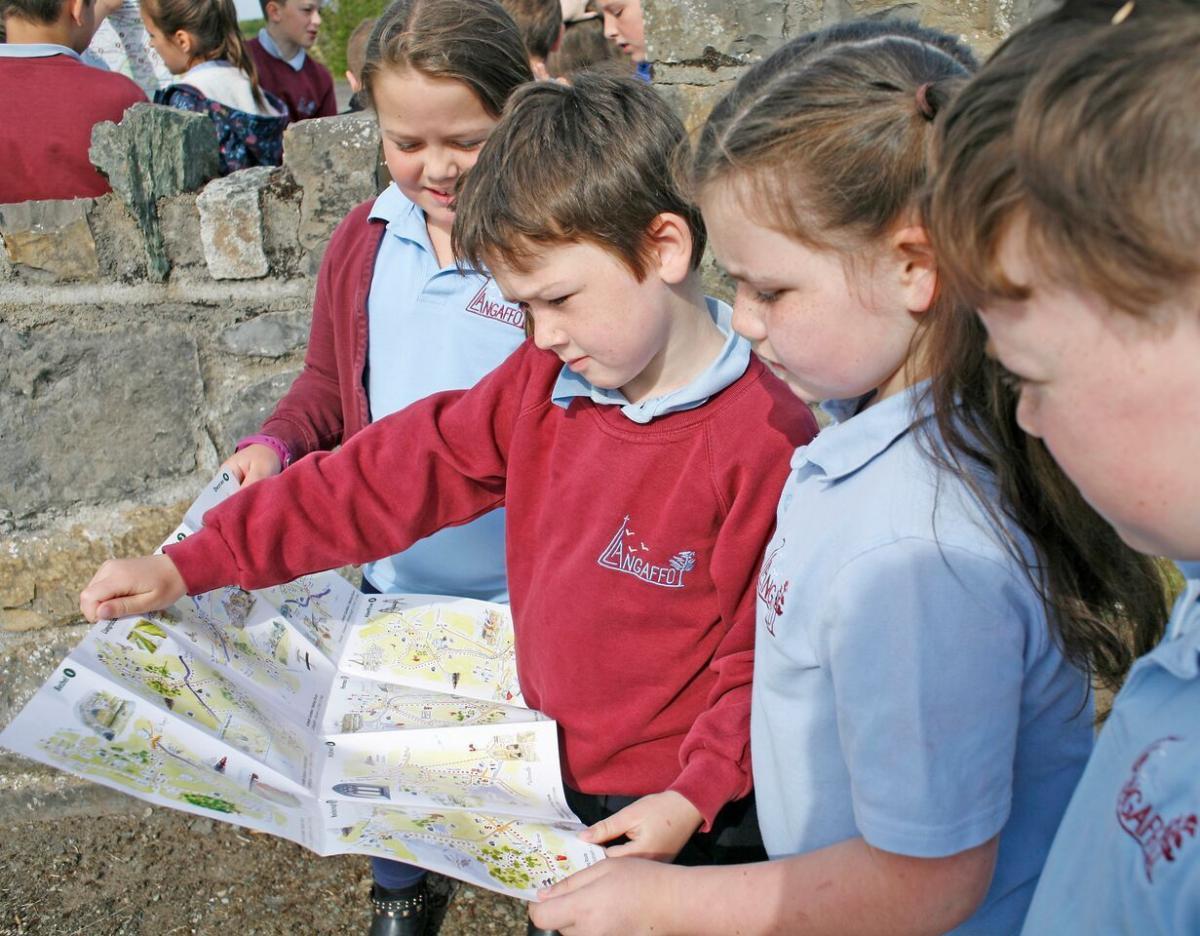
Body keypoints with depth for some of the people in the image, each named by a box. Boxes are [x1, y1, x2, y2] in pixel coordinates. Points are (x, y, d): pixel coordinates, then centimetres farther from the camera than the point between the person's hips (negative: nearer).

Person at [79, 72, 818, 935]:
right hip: (554, 786, 6)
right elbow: (396, 473, -1)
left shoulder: (766, 440, -23)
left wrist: (695, 797, -22)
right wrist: (193, 564, -1)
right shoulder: (541, 383, -3)